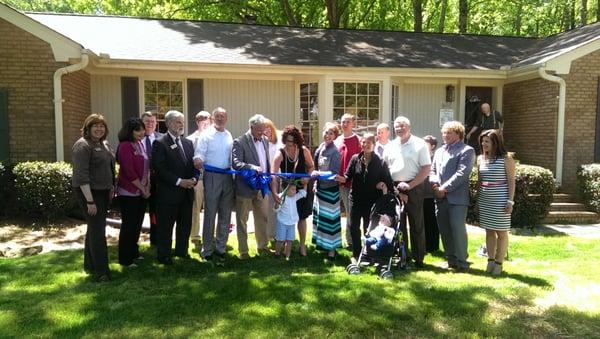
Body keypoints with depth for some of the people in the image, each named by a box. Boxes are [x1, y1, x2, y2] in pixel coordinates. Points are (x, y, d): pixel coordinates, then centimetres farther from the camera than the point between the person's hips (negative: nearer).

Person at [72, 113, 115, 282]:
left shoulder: (105, 144, 11)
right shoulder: (83, 145, -14)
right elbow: (81, 175, -20)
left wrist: (111, 189, 14)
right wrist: (90, 201, -23)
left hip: (103, 192, 8)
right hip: (89, 192, -8)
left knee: (95, 228, 16)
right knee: (97, 230, -7)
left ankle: (90, 265, 29)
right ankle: (101, 271, 0)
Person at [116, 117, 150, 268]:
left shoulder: (140, 144, 10)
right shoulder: (125, 146, -15)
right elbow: (129, 172, -19)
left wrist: (147, 187, 3)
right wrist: (143, 189, -12)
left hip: (141, 192, 8)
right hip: (129, 193, -8)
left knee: (137, 224, 16)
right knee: (128, 225, 1)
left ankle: (134, 252, 30)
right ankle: (125, 258, 13)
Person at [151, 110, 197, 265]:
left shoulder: (188, 143, 13)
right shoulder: (160, 143, -7)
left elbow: (193, 164, 14)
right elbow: (160, 168, -14)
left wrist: (193, 179, -5)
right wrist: (179, 181, -18)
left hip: (186, 192, 6)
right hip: (168, 193, -6)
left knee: (185, 224, 14)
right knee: (166, 226, 4)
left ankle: (182, 250, 30)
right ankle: (163, 255, 17)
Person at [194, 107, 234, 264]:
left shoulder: (229, 136, 11)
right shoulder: (206, 134, -3)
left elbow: (232, 156, 11)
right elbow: (199, 153, -11)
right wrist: (198, 160, -32)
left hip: (228, 176, 5)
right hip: (212, 176, -5)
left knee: (225, 214, 10)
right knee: (210, 214, 2)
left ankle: (221, 248, 22)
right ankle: (207, 249, 13)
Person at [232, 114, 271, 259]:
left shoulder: (265, 140, 9)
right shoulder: (240, 142, -11)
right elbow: (235, 163, -20)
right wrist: (252, 167, -33)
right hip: (245, 188, -6)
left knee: (262, 218, 15)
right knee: (242, 220, 6)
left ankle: (262, 246, 30)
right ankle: (243, 251, 16)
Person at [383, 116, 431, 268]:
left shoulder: (419, 144, -4)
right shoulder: (391, 146, 11)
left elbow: (426, 168, -8)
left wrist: (410, 185, -14)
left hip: (413, 188, -4)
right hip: (394, 188, 4)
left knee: (416, 224, 3)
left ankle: (418, 258, 13)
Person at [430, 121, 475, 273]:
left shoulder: (467, 150, -1)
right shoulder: (439, 151, 21)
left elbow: (462, 173, -12)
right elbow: (432, 171, 17)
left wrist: (444, 188, -15)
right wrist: (435, 185, -3)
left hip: (457, 197, -6)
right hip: (440, 197, 7)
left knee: (458, 229, -8)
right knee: (444, 230, 9)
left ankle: (461, 261, 4)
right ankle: (451, 259, 21)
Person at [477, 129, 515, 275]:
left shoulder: (506, 158, -6)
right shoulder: (480, 158, 8)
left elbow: (511, 181, -7)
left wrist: (510, 201, -13)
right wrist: (477, 197, 9)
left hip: (500, 200, -5)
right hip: (484, 200, 5)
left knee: (501, 232, 4)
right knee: (489, 231, 10)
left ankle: (499, 263, 12)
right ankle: (490, 260, 19)